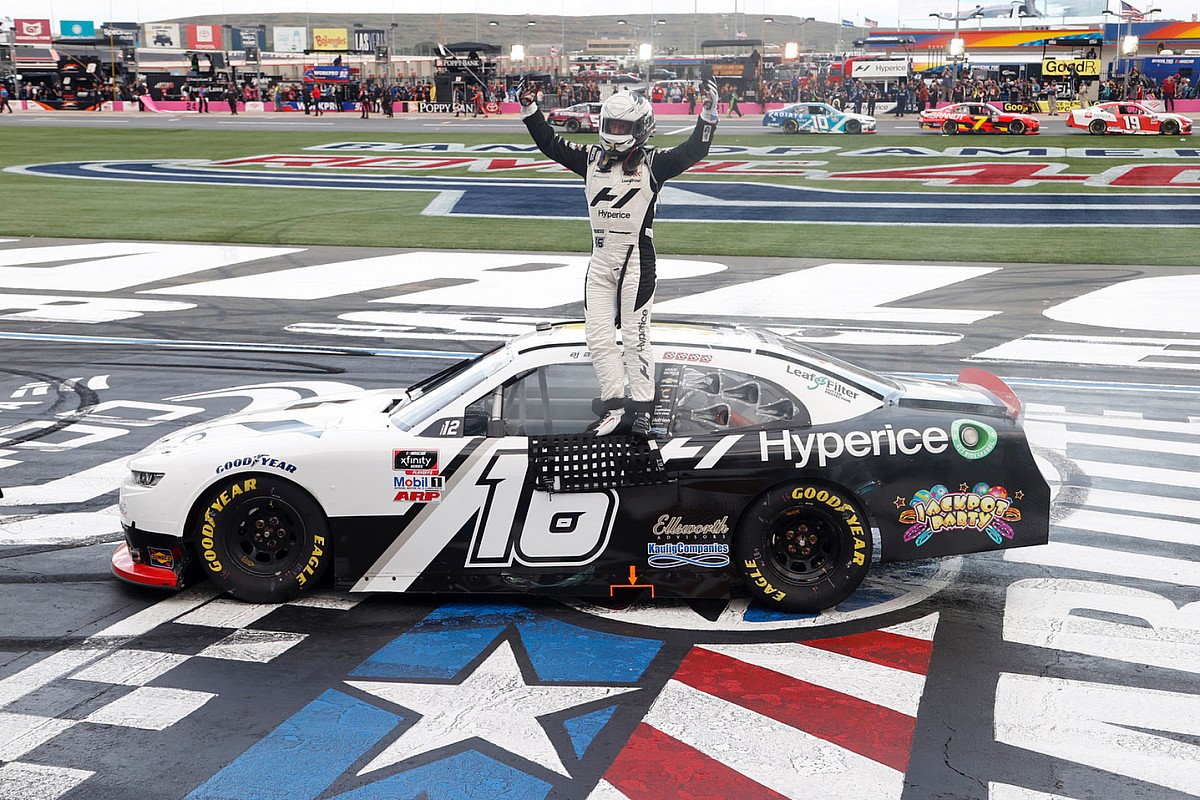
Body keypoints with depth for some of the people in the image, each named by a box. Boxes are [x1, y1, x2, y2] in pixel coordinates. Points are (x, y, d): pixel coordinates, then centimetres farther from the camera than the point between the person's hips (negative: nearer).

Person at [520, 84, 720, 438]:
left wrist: (708, 115, -26)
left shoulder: (653, 162, -4)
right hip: (600, 259, 5)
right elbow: (551, 144, 11)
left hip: (637, 260, -5)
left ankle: (642, 409, 10)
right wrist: (530, 112, 1)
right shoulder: (591, 158, 8)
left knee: (635, 336, 0)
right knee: (598, 336, 5)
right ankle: (614, 406, 15)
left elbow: (691, 152, -14)